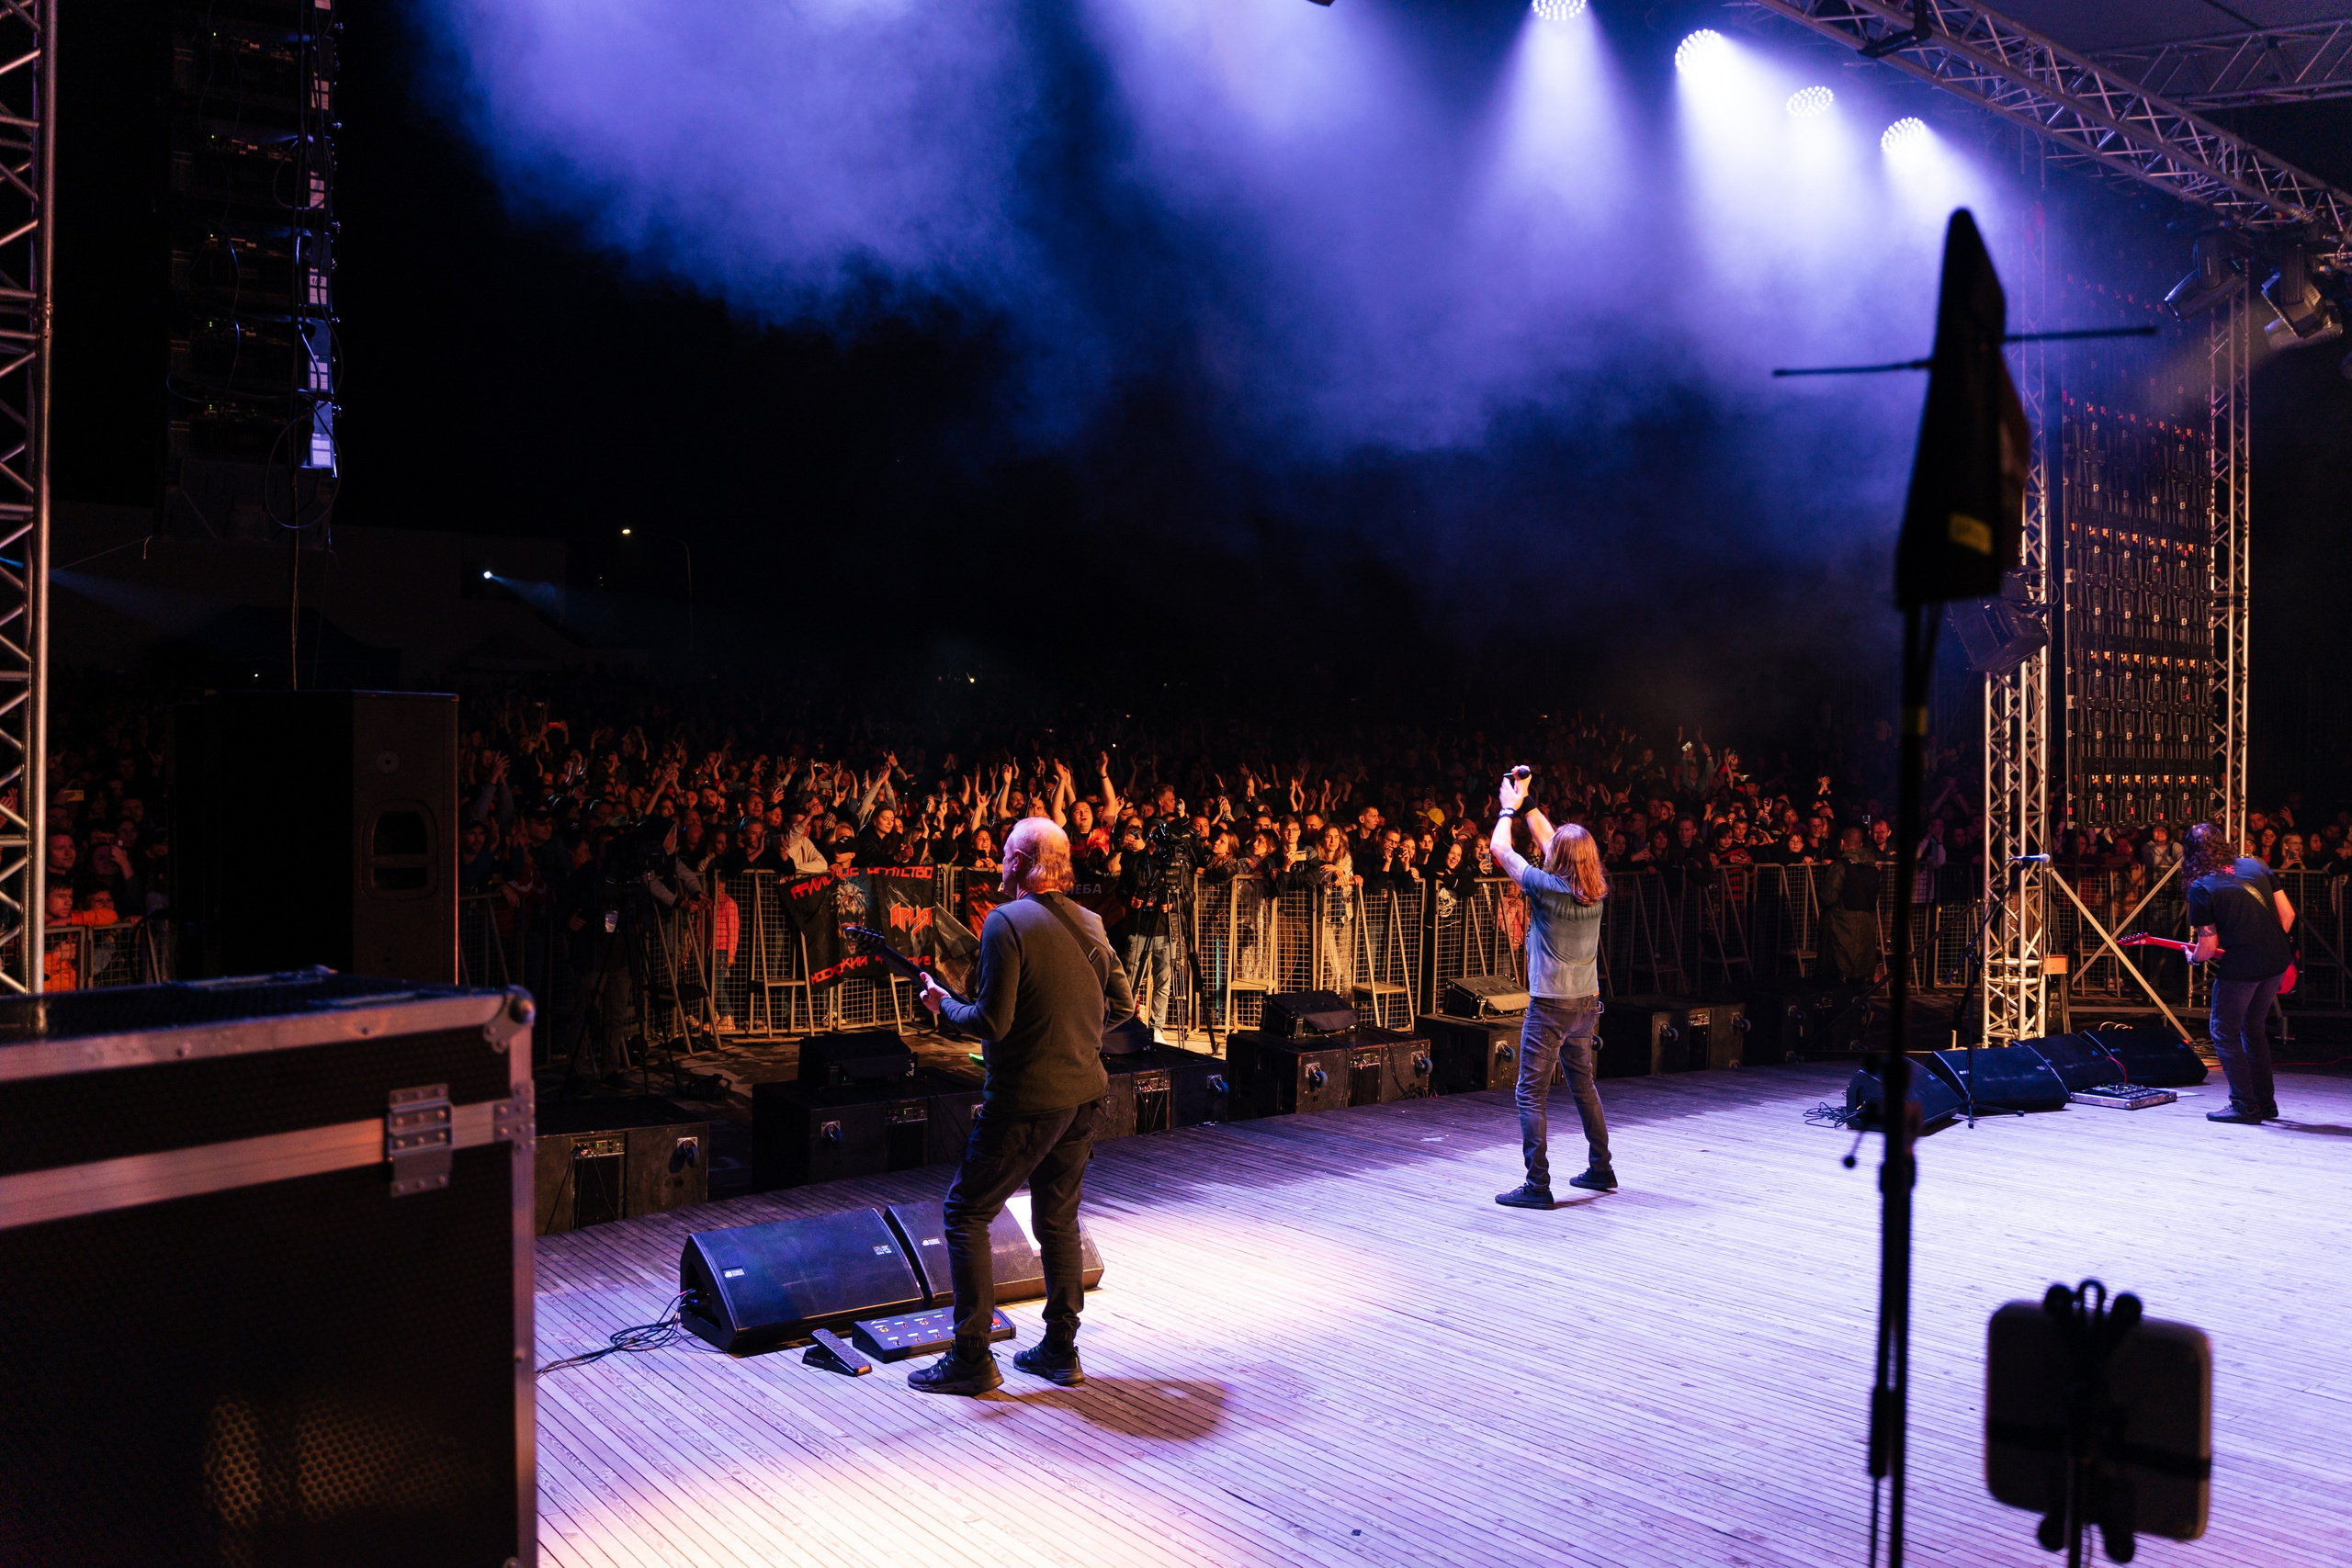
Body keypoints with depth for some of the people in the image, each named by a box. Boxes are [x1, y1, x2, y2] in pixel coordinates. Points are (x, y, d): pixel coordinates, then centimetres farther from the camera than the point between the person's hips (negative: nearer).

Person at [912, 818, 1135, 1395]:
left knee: (966, 1213, 5)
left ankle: (972, 1358, 6)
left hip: (1025, 1101, -7)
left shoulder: (1006, 922, -15)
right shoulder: (1090, 923, 7)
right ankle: (1060, 1351, 24)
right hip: (1084, 1094, 7)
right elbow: (1122, 1007, 12)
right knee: (1059, 1217, 18)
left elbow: (993, 1022, -20)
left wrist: (944, 1005, -3)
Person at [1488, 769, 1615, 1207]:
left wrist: (1509, 808, 11)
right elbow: (1549, 838, 15)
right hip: (1587, 1003, 7)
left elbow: (1500, 849, -4)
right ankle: (1601, 1170, 30)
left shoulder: (1546, 888, -16)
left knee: (1531, 1094, -2)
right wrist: (1527, 803, 21)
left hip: (1550, 1006, -7)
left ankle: (1537, 1186, -3)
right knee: (1583, 1085, 22)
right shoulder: (1596, 891, 2)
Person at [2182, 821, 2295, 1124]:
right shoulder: (2255, 866, 7)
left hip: (2239, 967, -7)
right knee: (2253, 1028, 21)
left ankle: (2244, 1105, 6)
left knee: (2224, 1032, 9)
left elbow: (2209, 947, -8)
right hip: (2278, 961, 7)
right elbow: (2287, 914, 7)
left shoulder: (2201, 889, -10)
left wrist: (2194, 958, 13)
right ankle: (2265, 1103, 24)